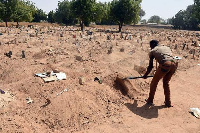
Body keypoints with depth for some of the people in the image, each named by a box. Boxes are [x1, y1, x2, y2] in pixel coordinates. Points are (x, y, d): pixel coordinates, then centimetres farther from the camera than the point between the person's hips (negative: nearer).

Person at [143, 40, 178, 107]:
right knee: (166, 83, 25)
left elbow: (150, 66, 18)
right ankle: (168, 102, 31)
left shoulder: (153, 51, 16)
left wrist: (145, 75, 33)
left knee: (154, 82, 15)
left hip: (165, 65, -5)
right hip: (173, 64, 6)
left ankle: (150, 100, 28)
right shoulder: (167, 47, 31)